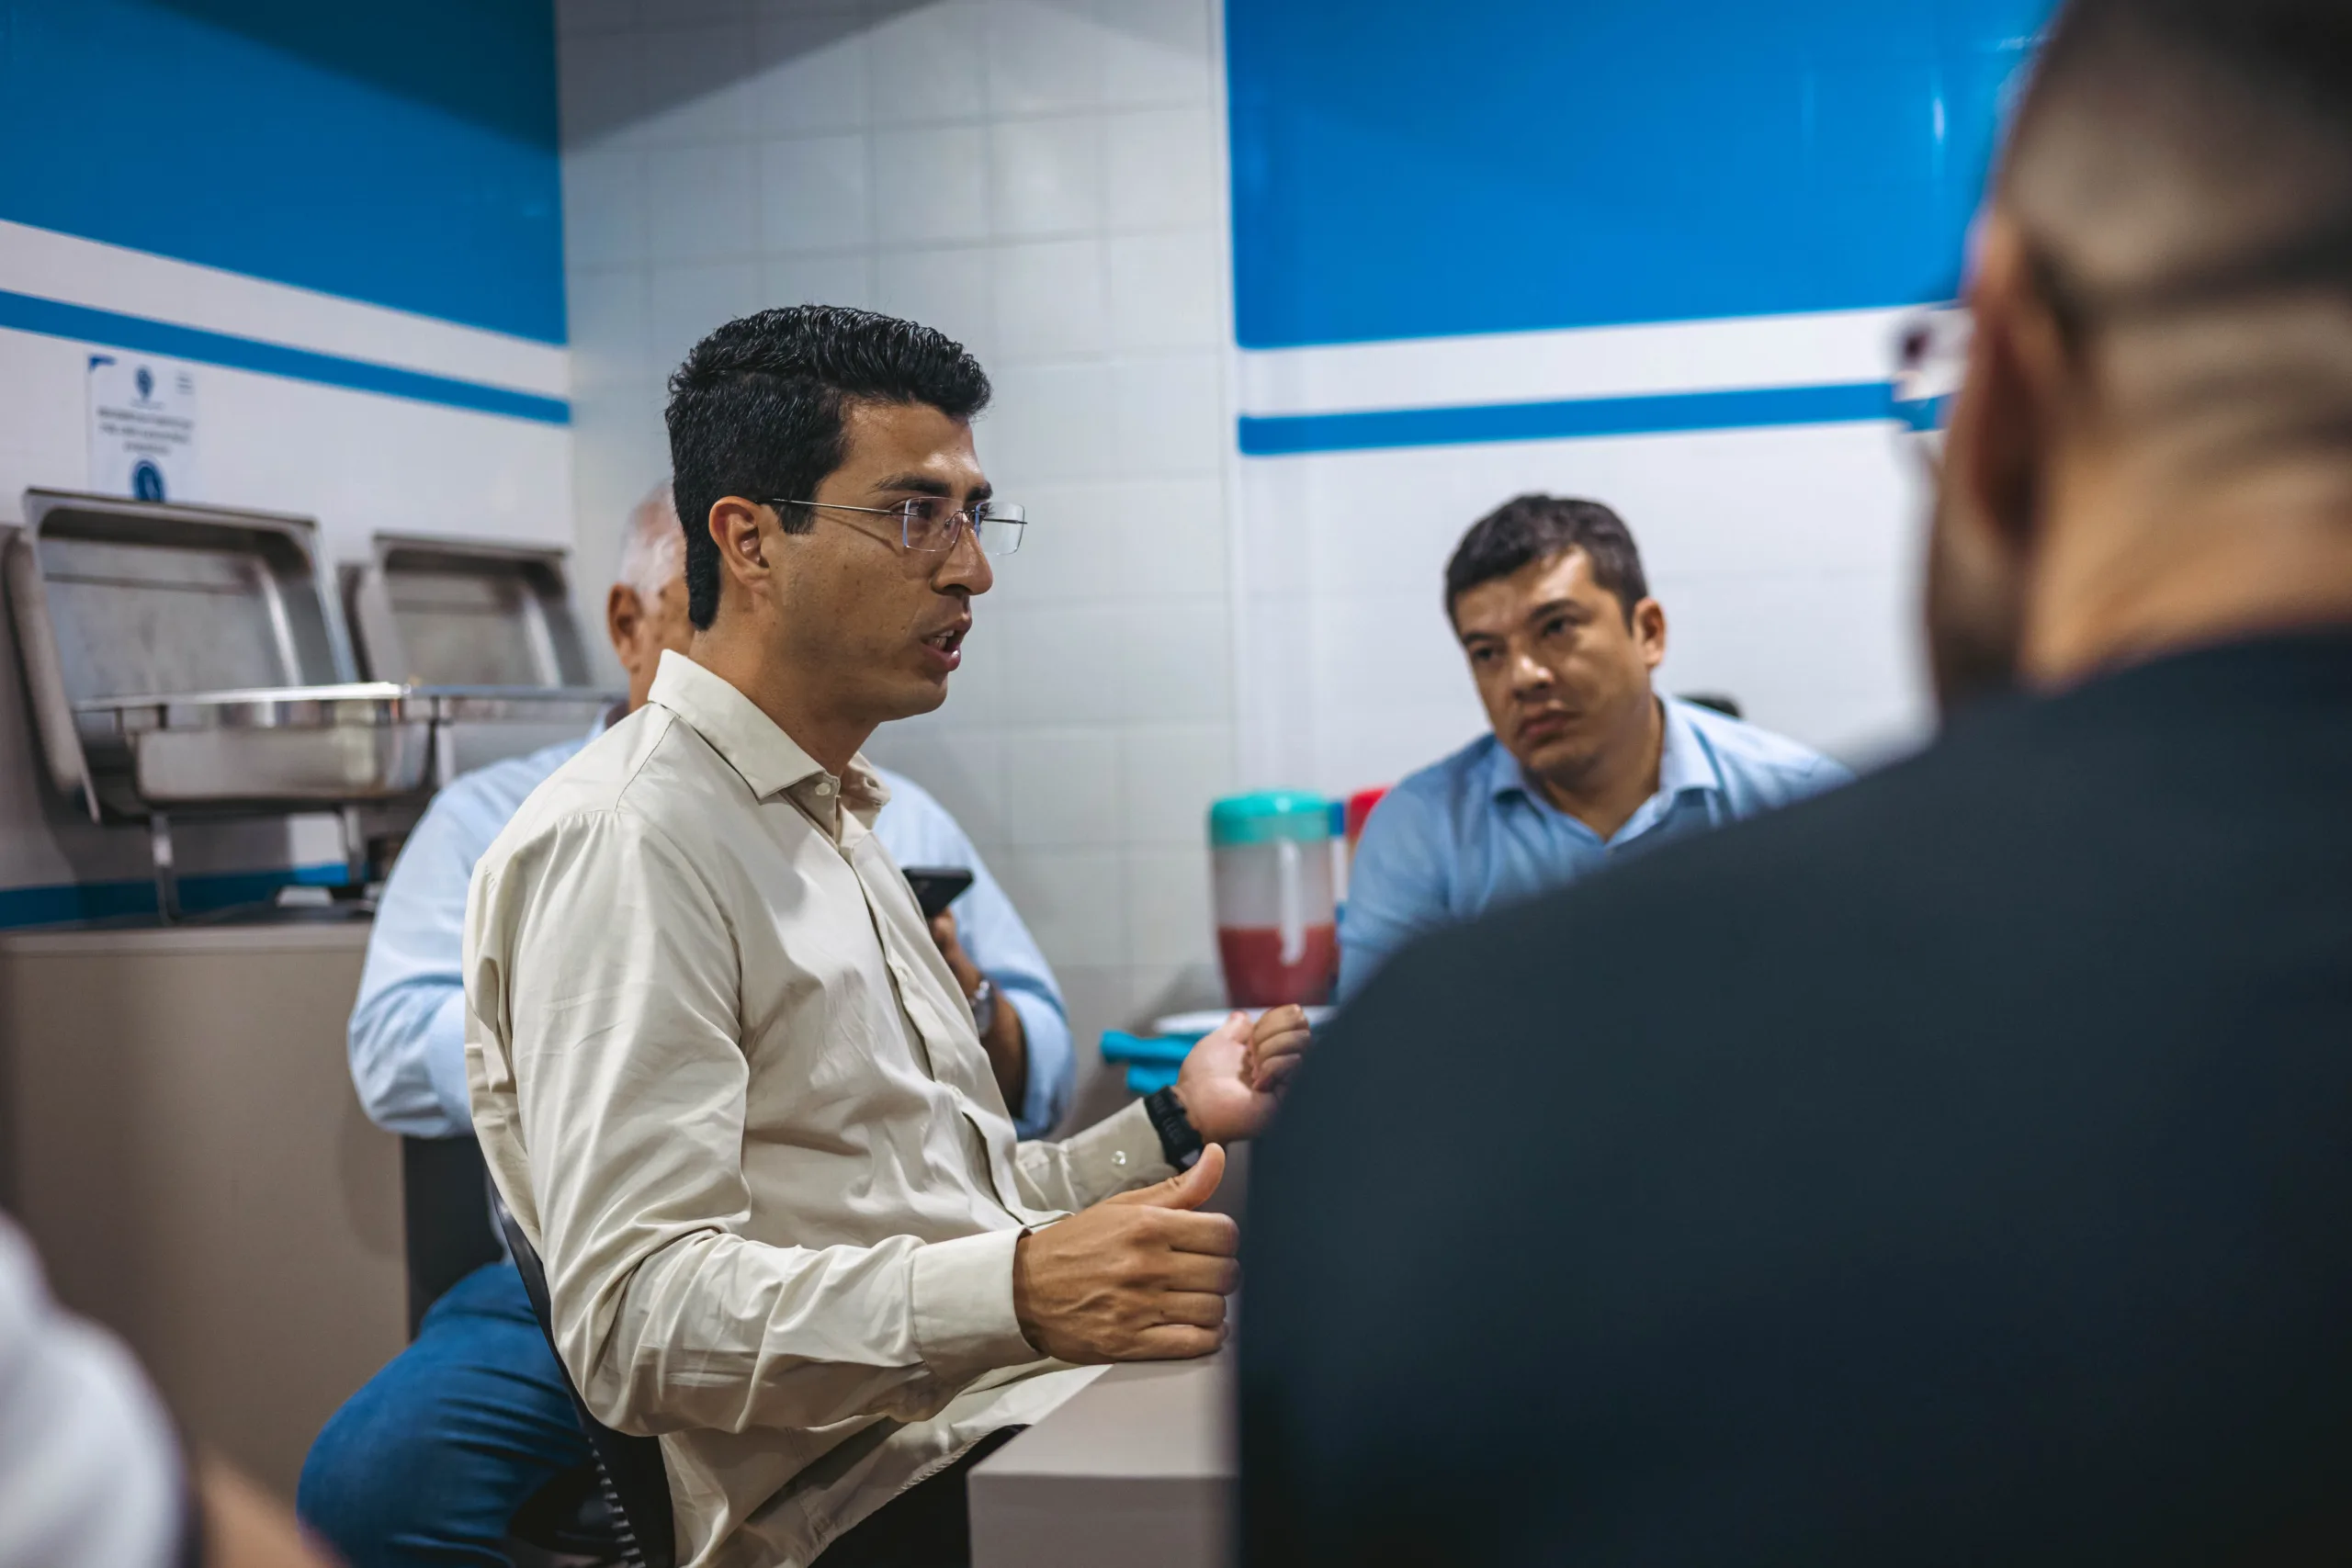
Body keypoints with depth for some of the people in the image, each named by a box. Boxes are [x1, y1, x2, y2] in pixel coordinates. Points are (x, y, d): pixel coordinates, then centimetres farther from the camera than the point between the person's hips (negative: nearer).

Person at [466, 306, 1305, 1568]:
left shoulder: (834, 832, 23)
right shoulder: (622, 844, -9)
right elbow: (635, 1320, -19)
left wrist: (1173, 1126, 13)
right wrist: (1019, 1293, -30)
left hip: (1012, 1435, 9)